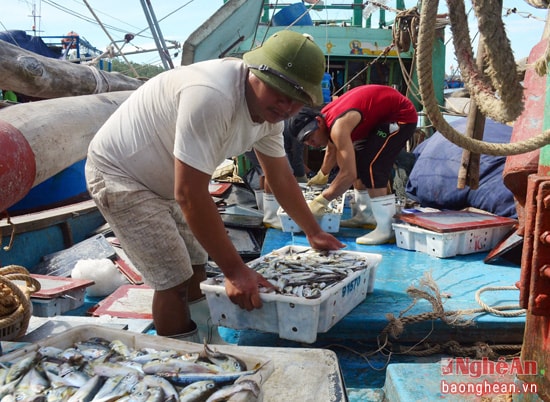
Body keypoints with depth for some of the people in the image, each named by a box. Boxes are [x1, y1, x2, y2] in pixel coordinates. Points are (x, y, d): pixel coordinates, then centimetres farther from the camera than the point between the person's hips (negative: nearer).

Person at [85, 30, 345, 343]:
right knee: (175, 282, -11)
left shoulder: (271, 108, -6)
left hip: (162, 182, 8)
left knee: (195, 270, 9)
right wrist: (234, 269, -30)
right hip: (119, 174, -8)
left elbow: (281, 177, 8)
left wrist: (314, 232, 13)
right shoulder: (212, 97, -36)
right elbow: (189, 194, -35)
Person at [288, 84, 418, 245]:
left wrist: (322, 200, -31)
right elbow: (332, 150, 18)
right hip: (382, 117, 10)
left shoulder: (338, 126, -32)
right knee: (357, 162, 13)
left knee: (373, 167, -20)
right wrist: (321, 176, 26)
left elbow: (349, 174, -37)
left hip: (402, 116, -10)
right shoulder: (325, 116, -3)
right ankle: (366, 216, 22)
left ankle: (385, 229, -19)